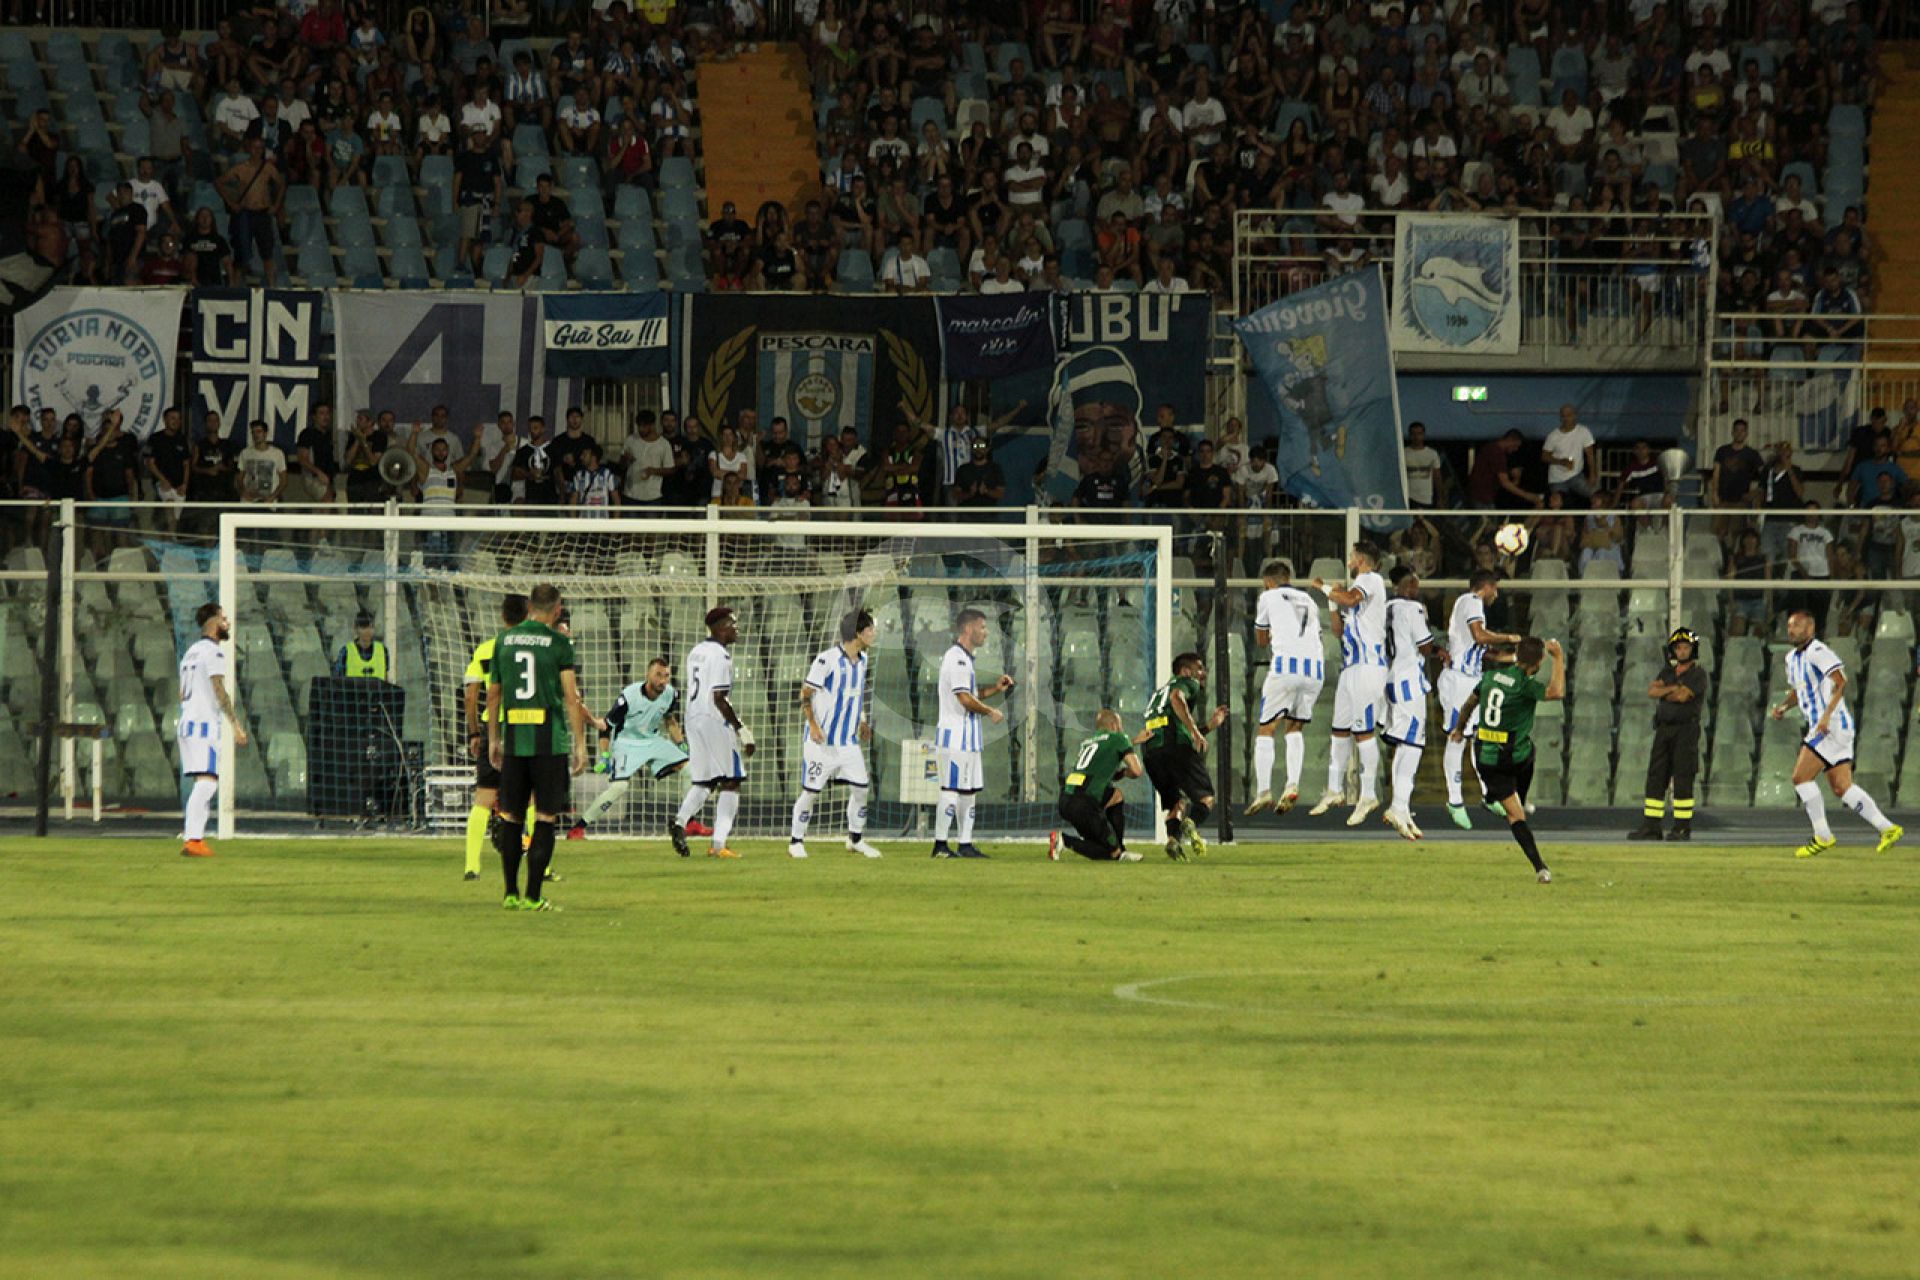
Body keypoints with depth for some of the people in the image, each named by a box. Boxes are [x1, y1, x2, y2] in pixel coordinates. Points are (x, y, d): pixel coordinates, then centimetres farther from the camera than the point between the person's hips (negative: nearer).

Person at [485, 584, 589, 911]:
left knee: (511, 817, 11)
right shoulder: (559, 643, -4)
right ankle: (533, 896, -4)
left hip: (514, 739, 3)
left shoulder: (504, 640, 8)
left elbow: (493, 694, 12)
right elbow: (571, 697, -8)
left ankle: (511, 893, 12)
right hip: (550, 741, -3)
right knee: (545, 818, 0)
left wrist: (493, 739, 21)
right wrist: (580, 745, -4)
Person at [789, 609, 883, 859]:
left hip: (849, 741, 7)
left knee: (860, 789, 4)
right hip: (822, 740, -7)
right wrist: (813, 725, -21)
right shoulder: (828, 658, -15)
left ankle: (855, 839, 19)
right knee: (810, 791, -1)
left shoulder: (861, 660, 8)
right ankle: (796, 841, 10)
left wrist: (862, 722, 13)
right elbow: (806, 693, -12)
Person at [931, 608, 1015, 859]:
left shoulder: (965, 658, 18)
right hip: (955, 736, -10)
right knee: (951, 789, -9)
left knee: (969, 790, 11)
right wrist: (991, 712, -9)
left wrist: (995, 688, 9)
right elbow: (965, 699, -21)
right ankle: (940, 845, -8)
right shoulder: (957, 658, -15)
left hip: (968, 736, 10)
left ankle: (965, 845, 14)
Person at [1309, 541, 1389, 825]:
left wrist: (1324, 587, -13)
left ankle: (1368, 796, -8)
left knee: (1364, 732, -10)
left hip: (1368, 666, -10)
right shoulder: (1360, 585, 23)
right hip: (1351, 666, 10)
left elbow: (1350, 599, -28)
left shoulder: (1371, 580, -6)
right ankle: (1335, 790, 24)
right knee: (1340, 730, 15)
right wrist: (1333, 601, 22)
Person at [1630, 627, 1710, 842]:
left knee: (1683, 779, -7)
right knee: (1656, 777, 3)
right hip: (1663, 729, 6)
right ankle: (1651, 826, 5)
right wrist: (1673, 689, -11)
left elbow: (1683, 696, -15)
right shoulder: (1667, 673, 17)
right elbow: (1651, 691, 1)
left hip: (1686, 729, -6)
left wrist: (1664, 694, 2)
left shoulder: (1698, 675, -2)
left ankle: (1683, 828, -4)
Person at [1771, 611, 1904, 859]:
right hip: (1821, 727, 10)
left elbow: (1840, 681, -24)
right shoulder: (1792, 657, 17)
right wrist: (1782, 706, 11)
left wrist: (1827, 714, -32)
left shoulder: (1817, 651, -13)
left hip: (1833, 725, -10)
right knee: (1842, 787, 6)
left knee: (1801, 777, -10)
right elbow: (1796, 689, 32)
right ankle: (1888, 829, 6)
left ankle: (1822, 837, -4)